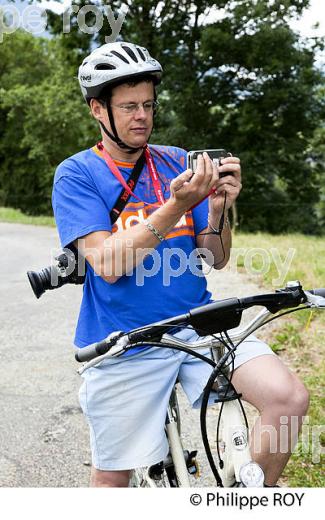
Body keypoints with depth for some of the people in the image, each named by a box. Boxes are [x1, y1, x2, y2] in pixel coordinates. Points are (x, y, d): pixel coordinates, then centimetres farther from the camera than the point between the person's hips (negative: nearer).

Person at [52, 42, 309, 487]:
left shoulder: (178, 164, 6)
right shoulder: (76, 175, -3)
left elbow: (215, 260, 4)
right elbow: (108, 263, -17)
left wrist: (219, 207, -15)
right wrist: (177, 205, -24)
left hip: (198, 325, 3)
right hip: (123, 344, -2)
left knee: (290, 398, -18)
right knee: (112, 477, 9)